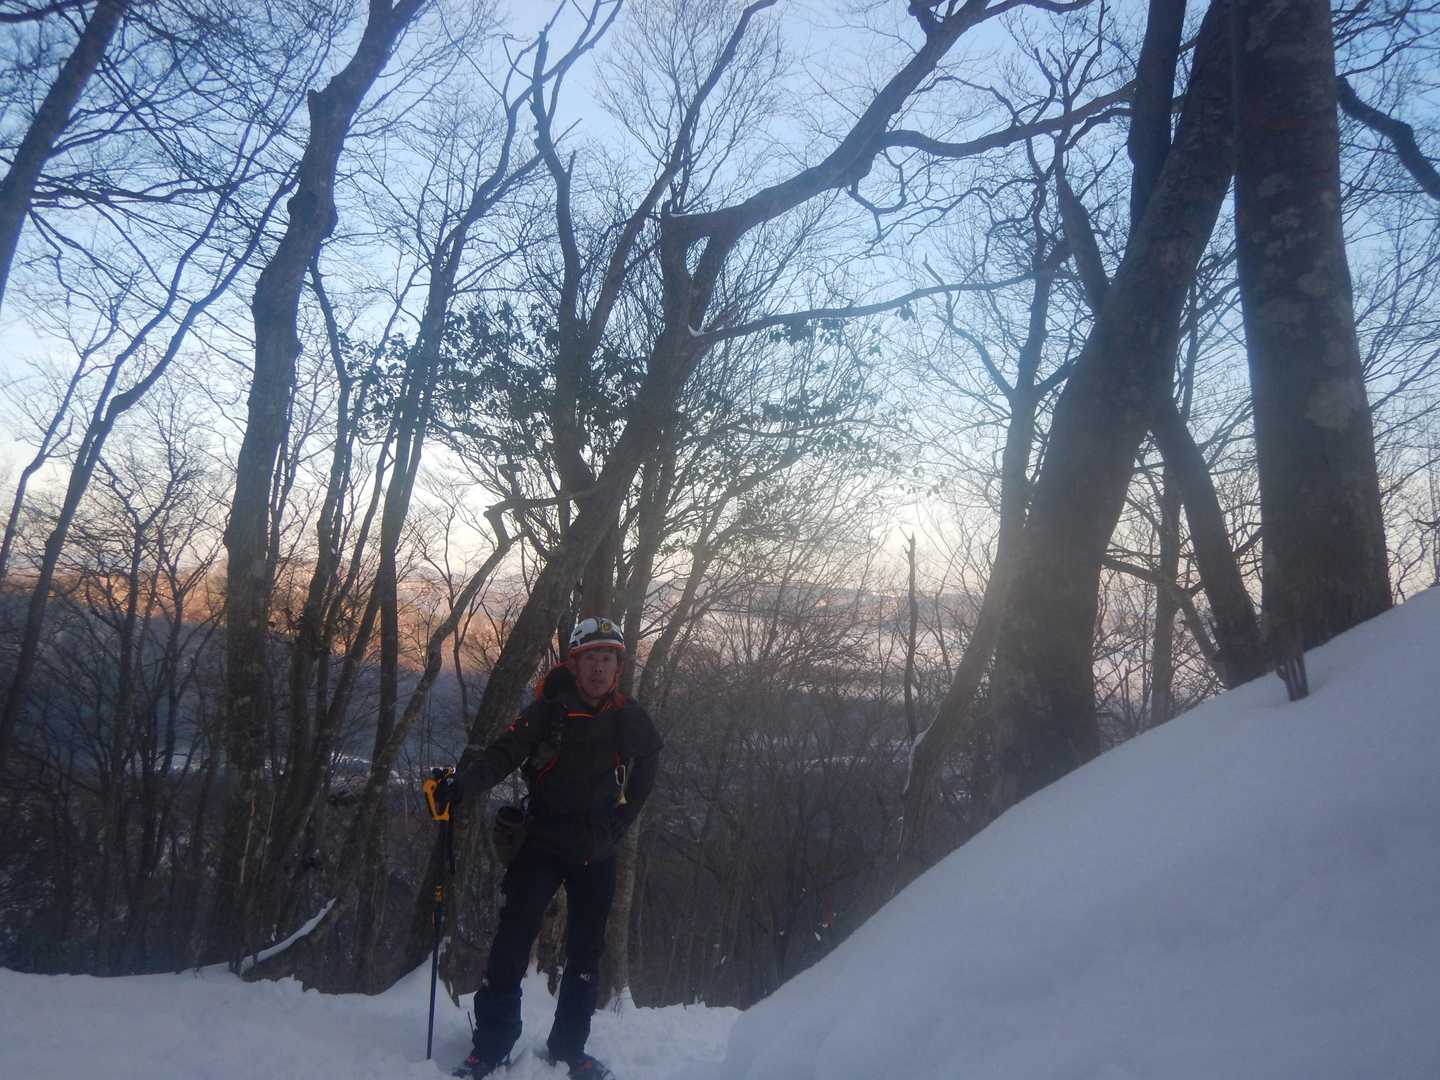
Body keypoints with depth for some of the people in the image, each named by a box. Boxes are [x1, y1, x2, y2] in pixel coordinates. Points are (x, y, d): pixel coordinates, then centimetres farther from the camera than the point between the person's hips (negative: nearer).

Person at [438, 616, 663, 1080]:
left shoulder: (630, 719, 0)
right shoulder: (550, 709, -9)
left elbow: (645, 774, 16)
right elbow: (505, 753, -16)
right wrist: (462, 784, -32)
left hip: (598, 851, 3)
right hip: (544, 842, -3)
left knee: (587, 951, 9)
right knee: (513, 937, -11)